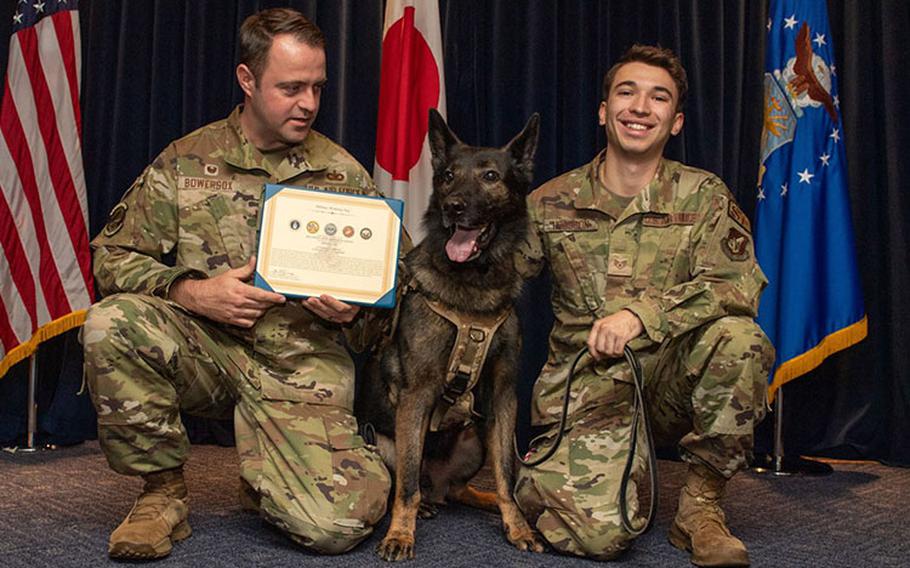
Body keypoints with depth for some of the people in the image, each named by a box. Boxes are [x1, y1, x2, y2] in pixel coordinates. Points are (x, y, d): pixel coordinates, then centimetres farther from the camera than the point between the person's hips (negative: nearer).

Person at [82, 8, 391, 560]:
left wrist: (351, 311, -12)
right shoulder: (186, 162, 3)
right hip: (204, 346, 1)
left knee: (335, 526, -20)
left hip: (302, 367, 0)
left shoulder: (344, 176, 4)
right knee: (111, 323, -30)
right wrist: (193, 292, -14)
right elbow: (114, 257, 3)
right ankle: (163, 491, -8)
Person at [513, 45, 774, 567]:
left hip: (671, 376, 2)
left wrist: (642, 314, -23)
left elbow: (738, 284, -11)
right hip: (587, 385, -1)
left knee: (740, 339, -32)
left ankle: (701, 504, -11)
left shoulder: (703, 196, 3)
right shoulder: (552, 202, 5)